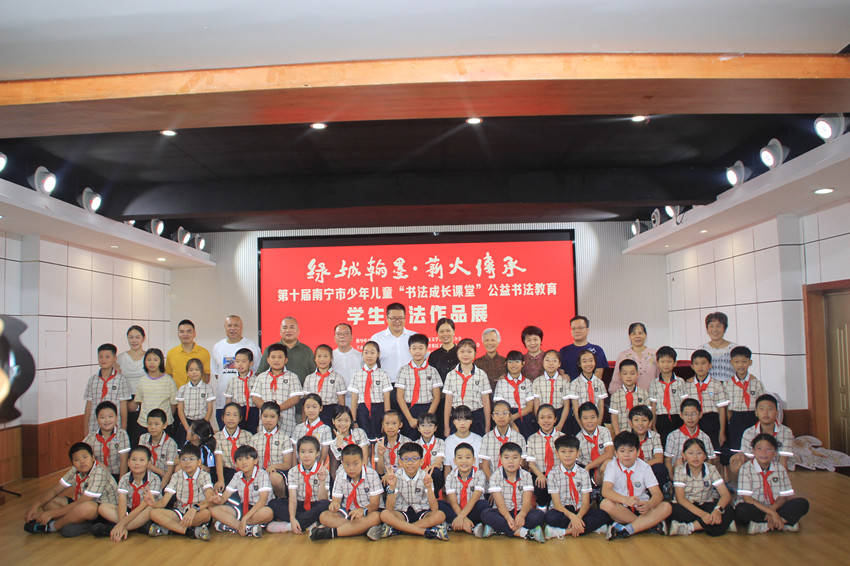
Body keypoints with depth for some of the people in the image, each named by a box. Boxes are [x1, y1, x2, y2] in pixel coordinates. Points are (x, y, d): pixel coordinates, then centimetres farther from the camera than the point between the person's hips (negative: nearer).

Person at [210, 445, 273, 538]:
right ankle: (248, 529, -27)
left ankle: (230, 524, -22)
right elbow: (224, 497, 1)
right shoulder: (237, 476, 3)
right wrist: (219, 500, -25)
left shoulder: (262, 474, -13)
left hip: (259, 509, -5)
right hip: (242, 509, 5)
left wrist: (245, 518, -31)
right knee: (213, 510, -13)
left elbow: (263, 500, -23)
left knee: (268, 512, -40)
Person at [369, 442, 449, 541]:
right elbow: (389, 508, -15)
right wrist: (392, 487, -28)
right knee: (384, 514, -29)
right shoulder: (395, 476, -7)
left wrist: (429, 487, -29)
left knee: (440, 515, -28)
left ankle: (395, 529, -24)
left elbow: (434, 509, -15)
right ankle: (428, 532, -28)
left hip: (422, 513, 1)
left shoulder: (425, 477, -7)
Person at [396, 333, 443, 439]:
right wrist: (410, 418, -9)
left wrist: (428, 417, -10)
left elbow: (437, 397, 2)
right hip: (407, 410, 0)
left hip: (428, 410, 1)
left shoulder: (433, 371, 5)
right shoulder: (403, 370, 3)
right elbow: (399, 396, 0)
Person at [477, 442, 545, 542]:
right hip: (502, 513, -1)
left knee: (539, 515, -26)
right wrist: (508, 518, -38)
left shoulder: (526, 476, -2)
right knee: (485, 514, -29)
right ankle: (522, 532, -32)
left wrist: (522, 515, -37)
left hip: (520, 512, 2)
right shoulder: (495, 476, -6)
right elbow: (500, 503, -16)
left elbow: (527, 501, -13)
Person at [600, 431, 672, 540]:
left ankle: (628, 529, -28)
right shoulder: (612, 467, -5)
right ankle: (650, 524, -21)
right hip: (621, 509, -2)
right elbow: (606, 491, -21)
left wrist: (649, 504, -32)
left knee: (666, 507, -23)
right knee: (605, 504, -32)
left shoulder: (644, 467, 1)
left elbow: (657, 494, -8)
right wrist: (625, 500, -39)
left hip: (641, 507, 2)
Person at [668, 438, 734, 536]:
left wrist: (717, 509, -35)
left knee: (728, 511, -28)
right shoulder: (680, 470, -8)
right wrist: (702, 514, -31)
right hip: (687, 507, -2)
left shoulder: (711, 469, -4)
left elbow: (726, 495, -12)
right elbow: (680, 498, -16)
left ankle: (689, 527, -28)